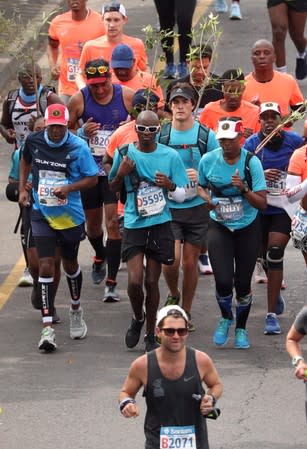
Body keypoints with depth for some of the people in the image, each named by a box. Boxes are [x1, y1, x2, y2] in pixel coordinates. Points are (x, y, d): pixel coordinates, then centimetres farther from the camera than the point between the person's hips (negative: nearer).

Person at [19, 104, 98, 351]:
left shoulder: (78, 147, -14)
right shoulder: (34, 141, -5)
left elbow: (92, 178, -7)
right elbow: (25, 160, 18)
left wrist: (69, 188, -22)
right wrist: (22, 188, 9)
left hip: (70, 215, -1)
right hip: (41, 213, 1)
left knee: (70, 265, 18)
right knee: (46, 266, -11)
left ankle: (76, 309, 45)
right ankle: (47, 327, -13)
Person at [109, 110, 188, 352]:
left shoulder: (170, 156, -1)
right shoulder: (124, 153, 0)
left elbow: (182, 196, 3)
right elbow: (112, 189, 12)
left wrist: (170, 186, -19)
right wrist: (121, 174, -9)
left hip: (160, 224, 0)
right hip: (133, 224, 0)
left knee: (152, 281, 4)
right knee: (135, 280, -12)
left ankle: (151, 333, 20)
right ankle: (138, 319, 18)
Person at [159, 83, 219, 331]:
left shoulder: (206, 136, -2)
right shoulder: (160, 134, 1)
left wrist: (201, 176, -17)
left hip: (197, 207, 0)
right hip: (168, 208, 0)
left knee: (190, 262, 5)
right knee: (172, 258, -14)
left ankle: (186, 312, 21)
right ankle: (173, 295, 16)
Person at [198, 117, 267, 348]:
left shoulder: (251, 162, -15)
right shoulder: (208, 160, -8)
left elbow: (262, 203, -15)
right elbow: (200, 186, 12)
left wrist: (244, 189, -32)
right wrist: (205, 197, -10)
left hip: (248, 227, -1)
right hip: (219, 226, 1)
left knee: (243, 282, 2)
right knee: (223, 280, -13)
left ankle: (241, 328, 27)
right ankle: (226, 317, 19)